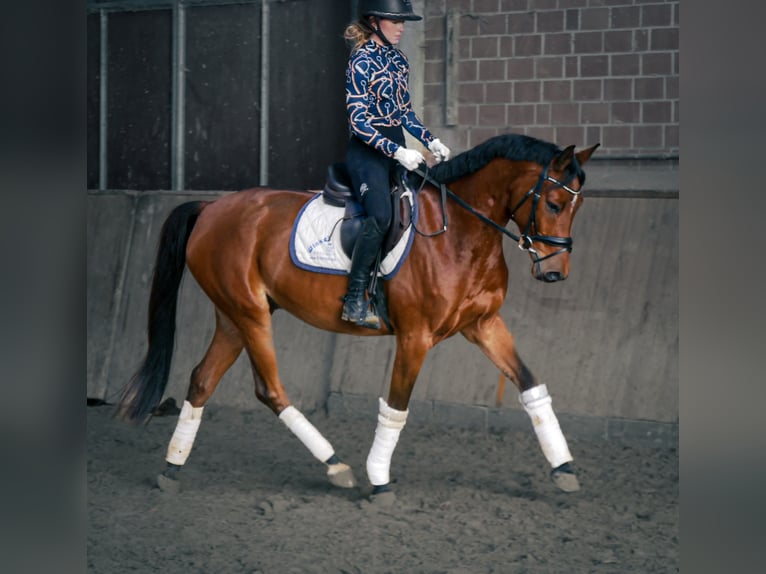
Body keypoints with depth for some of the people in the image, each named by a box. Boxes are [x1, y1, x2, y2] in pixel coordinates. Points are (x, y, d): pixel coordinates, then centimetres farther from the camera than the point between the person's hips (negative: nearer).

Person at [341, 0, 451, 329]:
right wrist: (397, 152, -24)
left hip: (397, 148, 9)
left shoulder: (397, 58, 12)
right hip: (367, 150, -9)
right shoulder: (362, 61, -11)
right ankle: (355, 300, -22)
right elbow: (358, 120, -17)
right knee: (380, 216, -25)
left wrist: (430, 141, 5)